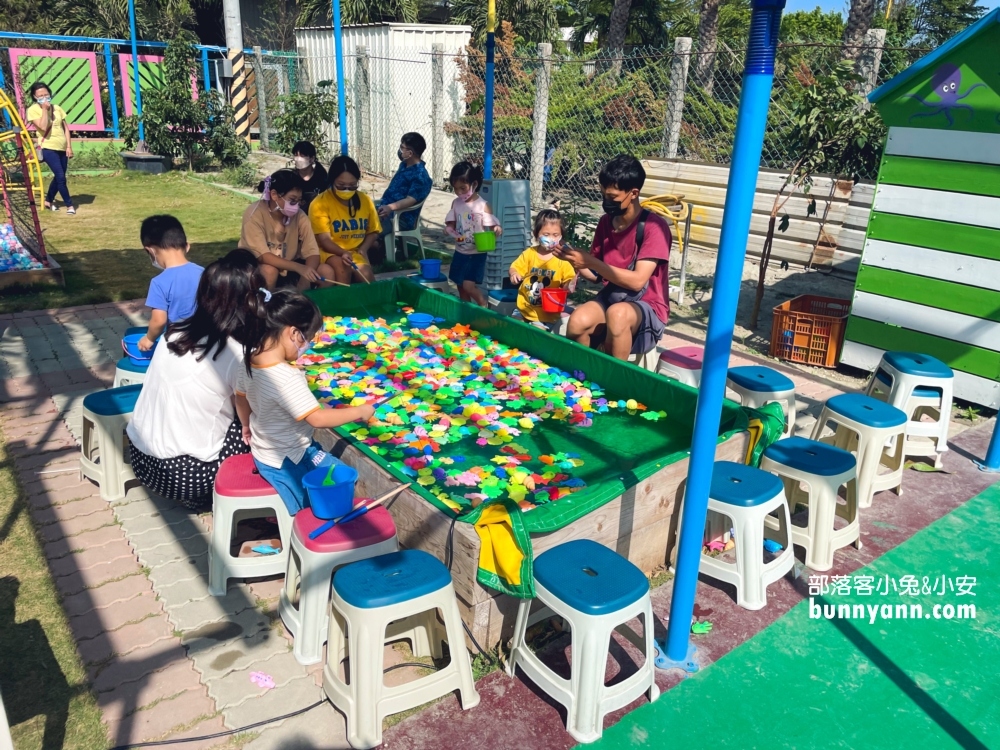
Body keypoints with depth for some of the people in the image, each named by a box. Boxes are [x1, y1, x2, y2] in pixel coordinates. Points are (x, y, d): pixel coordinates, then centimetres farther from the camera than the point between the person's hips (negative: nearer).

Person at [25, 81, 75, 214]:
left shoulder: (57, 108, 9)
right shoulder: (33, 110, -5)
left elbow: (66, 128, 11)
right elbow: (43, 127, -19)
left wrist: (69, 146, 4)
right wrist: (44, 109, -14)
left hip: (62, 147, 5)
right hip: (48, 148, -5)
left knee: (58, 177, 13)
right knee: (61, 177, -13)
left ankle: (48, 201, 31)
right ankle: (69, 204, -2)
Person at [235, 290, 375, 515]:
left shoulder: (251, 360, -6)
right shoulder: (287, 377, -34)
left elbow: (241, 396, 11)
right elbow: (317, 418, -33)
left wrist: (247, 425, 30)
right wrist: (360, 411, -21)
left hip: (265, 452, 9)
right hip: (286, 460, -9)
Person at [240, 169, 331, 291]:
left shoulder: (299, 215, -12)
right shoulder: (255, 213, -23)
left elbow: (313, 253, -14)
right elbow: (262, 256, -30)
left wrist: (305, 279, -35)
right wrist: (299, 268, -42)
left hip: (286, 267, 4)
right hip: (256, 267, -4)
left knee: (326, 271, -17)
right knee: (269, 271, -36)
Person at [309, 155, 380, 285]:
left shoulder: (365, 200, 2)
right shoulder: (320, 203, -10)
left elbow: (373, 231, 13)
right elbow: (324, 239, -14)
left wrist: (363, 249, -5)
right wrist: (343, 253, -31)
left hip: (356, 252, 3)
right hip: (329, 251, -3)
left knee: (365, 274, -27)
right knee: (342, 267, -34)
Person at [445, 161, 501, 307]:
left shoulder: (483, 205, -14)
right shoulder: (456, 203, 1)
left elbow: (492, 226, -13)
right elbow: (451, 223, 7)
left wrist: (497, 229, -36)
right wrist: (449, 229, -16)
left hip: (476, 253, -6)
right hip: (460, 252, 6)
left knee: (468, 286, -11)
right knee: (460, 286, 13)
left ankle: (483, 306, 13)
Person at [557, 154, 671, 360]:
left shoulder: (654, 227, -14)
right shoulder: (606, 222, 5)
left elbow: (637, 281, -20)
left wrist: (590, 261, -20)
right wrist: (576, 261, -9)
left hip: (647, 309, -4)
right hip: (610, 298, 4)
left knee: (618, 313, -38)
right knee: (577, 322, -28)